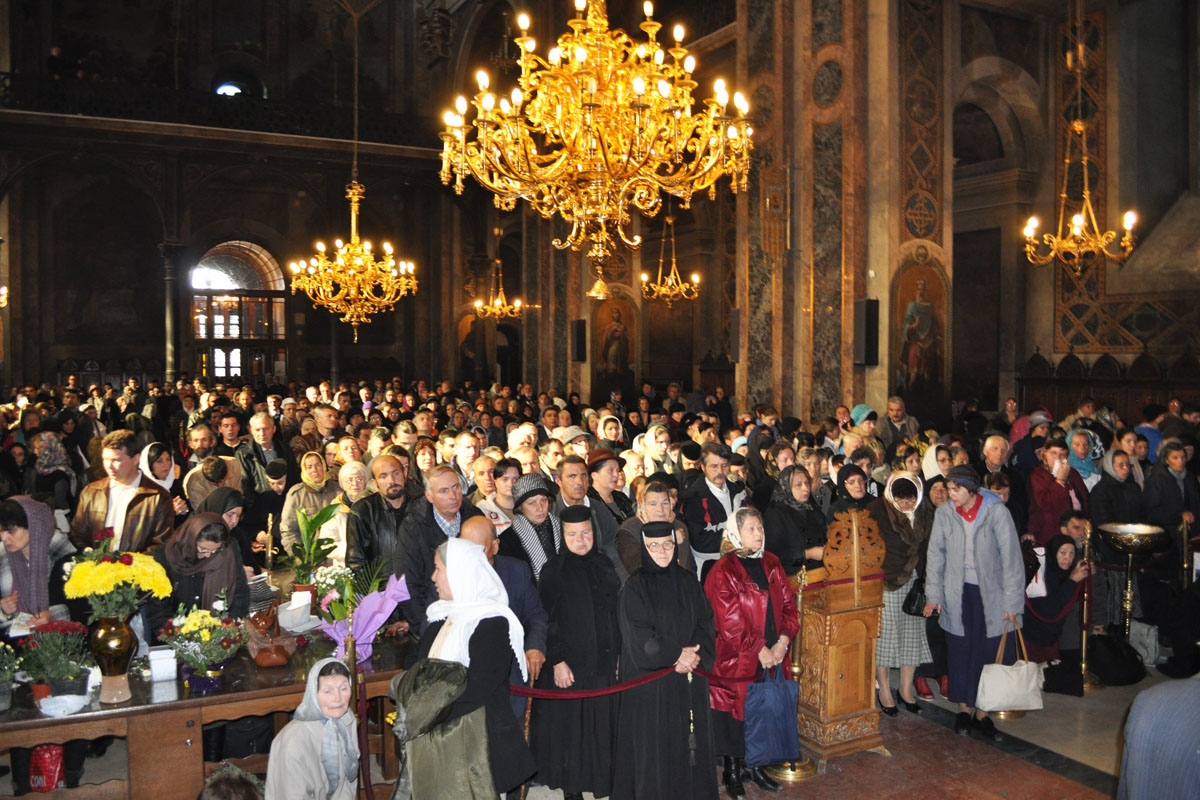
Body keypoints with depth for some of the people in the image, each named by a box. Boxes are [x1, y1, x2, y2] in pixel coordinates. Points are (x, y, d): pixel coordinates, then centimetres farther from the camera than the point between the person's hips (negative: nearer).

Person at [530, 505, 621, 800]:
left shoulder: (604, 565, 5)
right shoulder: (554, 572, -8)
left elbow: (615, 613, 10)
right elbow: (547, 620, -9)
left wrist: (618, 654, 8)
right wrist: (557, 661, -14)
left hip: (604, 663, 4)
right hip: (570, 664, -4)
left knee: (602, 725, 10)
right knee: (570, 727, 5)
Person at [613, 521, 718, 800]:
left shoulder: (687, 582, 7)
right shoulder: (635, 587, -6)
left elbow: (705, 623, 5)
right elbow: (638, 636, -12)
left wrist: (694, 656, -11)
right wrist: (677, 655, -10)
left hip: (690, 682, 4)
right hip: (651, 679, -4)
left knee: (691, 740, 7)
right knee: (654, 743, 0)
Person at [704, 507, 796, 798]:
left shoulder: (771, 564, 7)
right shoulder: (723, 572, -12)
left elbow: (788, 604, 5)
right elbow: (730, 620, -16)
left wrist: (783, 641, -8)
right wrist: (759, 649, -16)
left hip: (772, 656, 5)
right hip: (736, 659, -5)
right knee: (735, 714, 5)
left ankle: (755, 766, 29)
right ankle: (732, 773, 22)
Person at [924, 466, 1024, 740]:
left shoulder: (996, 512, -10)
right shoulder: (944, 514, -2)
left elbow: (1011, 557, -8)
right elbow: (936, 556, 5)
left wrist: (1012, 603, -10)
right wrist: (934, 595, -1)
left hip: (991, 592, -2)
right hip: (958, 594, 2)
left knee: (989, 653, 1)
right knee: (960, 652, 6)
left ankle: (982, 712, 15)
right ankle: (963, 709, 21)